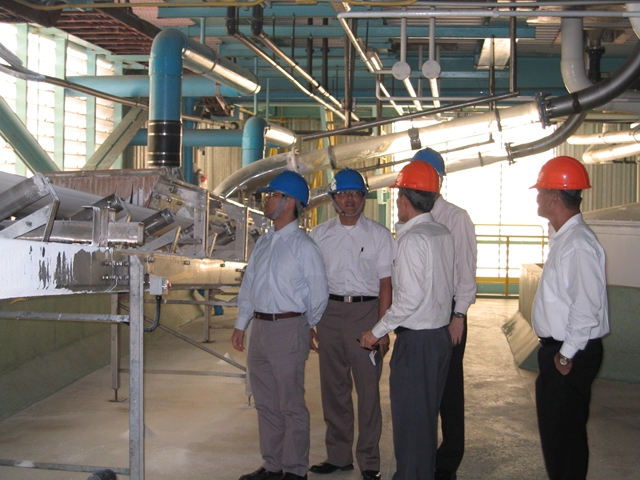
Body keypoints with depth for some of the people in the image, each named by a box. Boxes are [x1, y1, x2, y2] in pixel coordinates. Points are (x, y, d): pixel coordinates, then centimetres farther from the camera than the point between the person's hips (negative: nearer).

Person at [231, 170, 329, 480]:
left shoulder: (303, 246, -10)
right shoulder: (263, 243, 13)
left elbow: (319, 294, -7)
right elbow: (248, 284, 18)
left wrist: (304, 327, 4)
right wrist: (240, 324, 16)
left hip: (288, 329, -8)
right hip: (260, 327, 8)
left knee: (291, 405, 0)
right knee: (266, 404, 14)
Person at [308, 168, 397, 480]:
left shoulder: (379, 235, 1)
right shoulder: (320, 234, 9)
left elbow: (386, 284, -2)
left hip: (365, 311, -3)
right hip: (329, 311, 3)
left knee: (368, 388, 1)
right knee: (333, 387, 11)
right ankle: (338, 455, 24)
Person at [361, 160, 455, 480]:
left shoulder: (413, 239, -18)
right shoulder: (443, 234, 7)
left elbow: (410, 299, -23)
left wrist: (377, 332, -14)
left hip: (415, 341, -9)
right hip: (441, 334, 9)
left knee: (409, 417, 2)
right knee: (427, 414, 19)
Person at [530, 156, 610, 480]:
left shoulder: (578, 244, -22)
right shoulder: (563, 238, 11)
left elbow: (586, 307, -26)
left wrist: (567, 355, -18)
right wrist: (557, 352, 15)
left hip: (571, 355, -10)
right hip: (557, 349, 10)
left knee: (563, 433, 0)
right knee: (554, 429, 18)